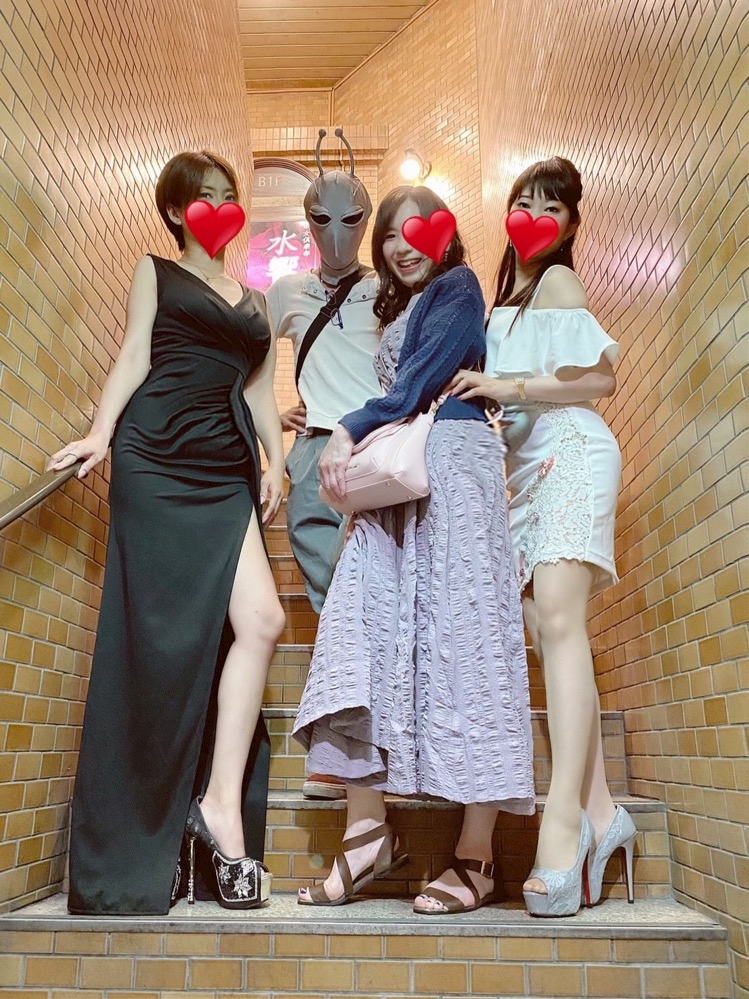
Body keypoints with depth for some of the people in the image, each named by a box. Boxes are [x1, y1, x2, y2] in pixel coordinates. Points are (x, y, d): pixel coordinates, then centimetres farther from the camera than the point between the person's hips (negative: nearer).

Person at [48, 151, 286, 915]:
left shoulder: (254, 301, 26)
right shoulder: (155, 274, 16)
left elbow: (260, 391, 20)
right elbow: (133, 359, 3)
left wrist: (274, 461, 4)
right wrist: (101, 435, -12)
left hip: (227, 474, 5)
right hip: (156, 462, -4)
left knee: (259, 622, -14)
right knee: (158, 645, -6)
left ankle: (220, 801, -7)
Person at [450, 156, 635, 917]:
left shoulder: (556, 282, 4)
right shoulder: (507, 296, 26)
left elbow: (601, 377, -7)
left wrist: (510, 386, -13)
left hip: (571, 452, -8)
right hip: (527, 465, 8)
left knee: (557, 616, -23)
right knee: (548, 632, -3)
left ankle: (563, 820, -28)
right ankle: (598, 812, -1)